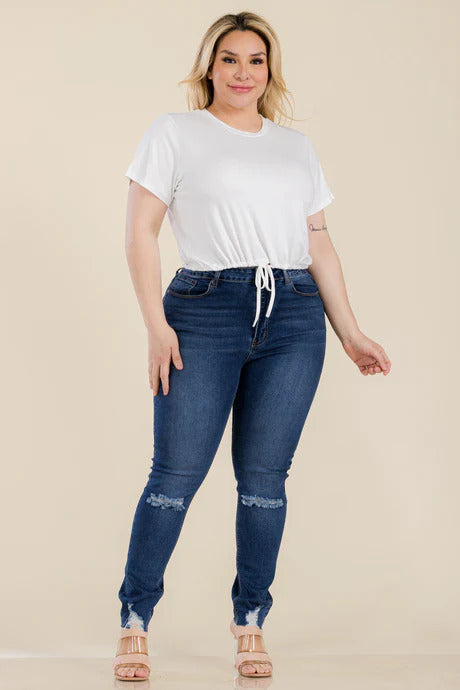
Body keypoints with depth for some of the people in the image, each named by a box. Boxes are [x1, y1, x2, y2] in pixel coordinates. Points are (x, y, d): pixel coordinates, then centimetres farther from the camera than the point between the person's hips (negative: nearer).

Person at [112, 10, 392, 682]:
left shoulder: (297, 147, 18)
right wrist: (156, 325, -9)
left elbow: (320, 245, 19)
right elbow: (140, 234, 1)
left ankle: (250, 625, 14)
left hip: (295, 319, 3)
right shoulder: (174, 133, 7)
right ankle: (134, 625, 4)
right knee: (176, 472, -7)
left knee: (264, 476, 3)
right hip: (205, 311, -3)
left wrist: (350, 332, 12)